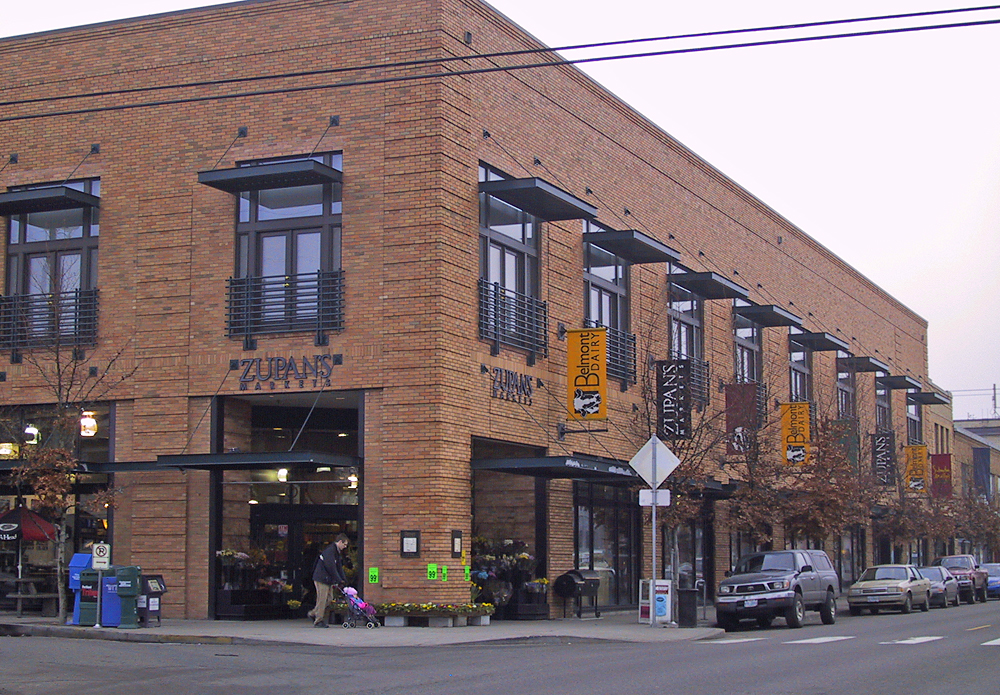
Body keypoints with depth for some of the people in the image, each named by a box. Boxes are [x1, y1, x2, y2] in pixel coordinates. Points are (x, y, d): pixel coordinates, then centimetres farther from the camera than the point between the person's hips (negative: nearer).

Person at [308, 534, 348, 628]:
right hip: (321, 578, -10)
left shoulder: (338, 552, 16)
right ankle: (318, 621, -2)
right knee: (322, 600, -7)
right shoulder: (330, 551, -18)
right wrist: (339, 581, -18)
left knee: (327, 600, 10)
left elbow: (339, 567, 19)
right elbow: (331, 568, -22)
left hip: (327, 580, 10)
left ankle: (313, 614, 21)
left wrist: (344, 580, 10)